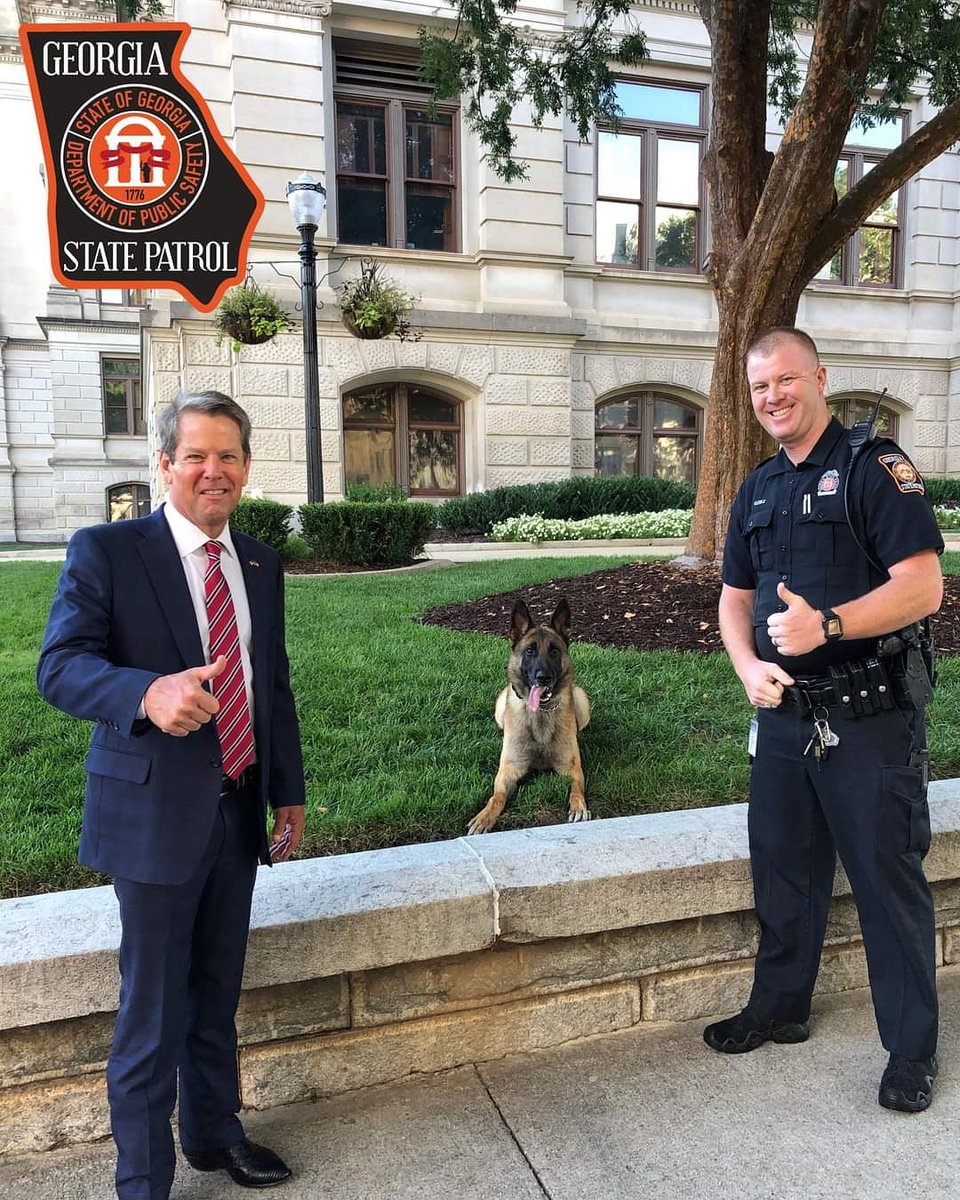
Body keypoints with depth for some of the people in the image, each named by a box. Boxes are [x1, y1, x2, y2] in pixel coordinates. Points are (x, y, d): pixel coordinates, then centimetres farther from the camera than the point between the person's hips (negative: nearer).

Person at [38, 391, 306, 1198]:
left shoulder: (261, 564, 8)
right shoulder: (106, 551, -9)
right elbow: (60, 667, -18)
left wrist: (289, 791, 13)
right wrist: (150, 692, -38)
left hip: (239, 810, 5)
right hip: (156, 811, -5)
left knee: (217, 994, 21)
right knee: (153, 1011, 6)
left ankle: (214, 1132, 43)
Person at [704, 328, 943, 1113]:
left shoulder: (874, 465, -9)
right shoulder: (759, 490, 12)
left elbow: (923, 586, -17)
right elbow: (735, 599, 15)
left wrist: (828, 623, -30)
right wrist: (749, 667, -4)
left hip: (872, 718, -6)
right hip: (785, 715, 7)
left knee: (888, 879, 5)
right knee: (783, 870, 17)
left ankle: (913, 1047, 25)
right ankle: (780, 1008, 37)